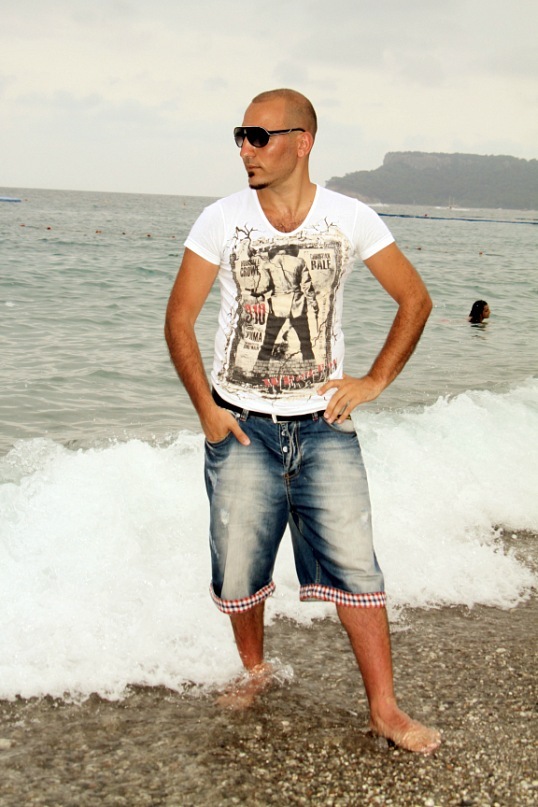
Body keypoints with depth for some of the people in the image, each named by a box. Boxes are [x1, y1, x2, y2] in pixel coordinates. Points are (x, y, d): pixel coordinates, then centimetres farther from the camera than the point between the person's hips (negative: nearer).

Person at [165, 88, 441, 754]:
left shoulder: (350, 219, -3)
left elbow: (415, 299, 7)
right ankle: (254, 671, 34)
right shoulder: (220, 220, -3)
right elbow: (179, 319, 2)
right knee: (238, 571, 7)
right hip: (240, 426, 1)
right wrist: (206, 408, -6)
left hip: (324, 425, 0)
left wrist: (373, 382, 0)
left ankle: (384, 709, 11)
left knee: (355, 567, -2)